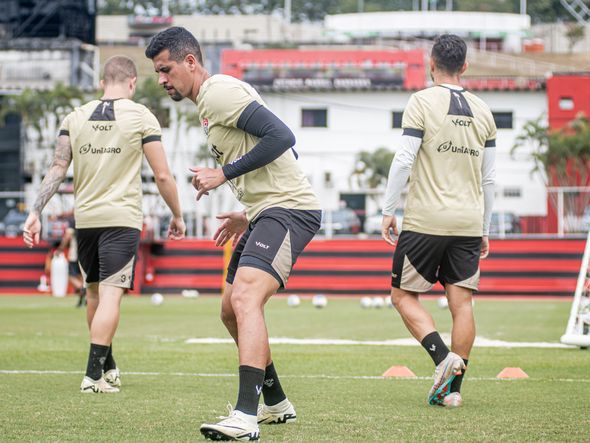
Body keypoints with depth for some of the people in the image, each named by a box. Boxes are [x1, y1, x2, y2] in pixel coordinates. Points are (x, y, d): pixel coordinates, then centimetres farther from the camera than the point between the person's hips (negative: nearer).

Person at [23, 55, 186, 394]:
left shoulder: (76, 117, 7)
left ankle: (108, 366, 29)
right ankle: (94, 375, -16)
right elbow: (163, 175, -4)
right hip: (122, 218, -4)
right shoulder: (141, 117, -3)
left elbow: (58, 169, 1)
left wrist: (36, 211, 2)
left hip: (84, 217, 4)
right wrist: (177, 216, 7)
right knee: (110, 294, -7)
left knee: (95, 293, 17)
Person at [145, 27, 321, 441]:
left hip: (289, 209, -11)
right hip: (268, 212, 11)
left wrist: (224, 174, -16)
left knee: (245, 299, -25)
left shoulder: (219, 92, -11)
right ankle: (276, 403, 30)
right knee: (232, 311, 18)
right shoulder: (212, 99, 21)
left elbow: (281, 136, -21)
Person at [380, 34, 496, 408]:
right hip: (468, 223, 4)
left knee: (404, 296, 6)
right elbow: (489, 177, 14)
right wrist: (485, 230, 20)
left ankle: (443, 357, -13)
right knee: (462, 302, 4)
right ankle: (453, 387, 2)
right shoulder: (482, 111, 11)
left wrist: (388, 211, -2)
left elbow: (404, 160, -10)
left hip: (426, 222, -4)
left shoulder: (422, 102, -3)